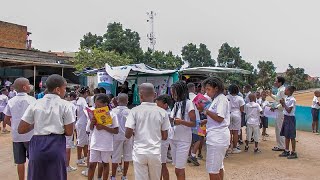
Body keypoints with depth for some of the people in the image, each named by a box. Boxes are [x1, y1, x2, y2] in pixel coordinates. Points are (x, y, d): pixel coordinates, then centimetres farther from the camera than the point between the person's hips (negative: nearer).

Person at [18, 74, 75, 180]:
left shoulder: (35, 104, 3)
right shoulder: (65, 105, -4)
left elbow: (21, 130, 3)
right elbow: (69, 132, -4)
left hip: (38, 144, 3)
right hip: (56, 145, -2)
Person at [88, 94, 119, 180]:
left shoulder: (112, 115, -10)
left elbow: (116, 131, -10)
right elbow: (91, 129, 10)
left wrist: (104, 127, -20)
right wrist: (92, 123, -12)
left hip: (106, 144, -3)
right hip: (95, 143, 3)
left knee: (105, 163, 12)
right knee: (92, 164, 6)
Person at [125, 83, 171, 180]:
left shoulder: (135, 111, -8)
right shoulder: (162, 112, -3)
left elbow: (128, 135, -10)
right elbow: (165, 137, 2)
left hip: (139, 153, -1)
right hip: (155, 153, 2)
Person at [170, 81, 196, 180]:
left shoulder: (188, 103, -9)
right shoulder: (176, 104, 12)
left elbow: (193, 123, -12)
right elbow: (170, 119, 13)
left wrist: (181, 121, -28)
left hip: (183, 139, -6)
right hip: (173, 138, 7)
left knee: (179, 169, -2)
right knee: (177, 169, 12)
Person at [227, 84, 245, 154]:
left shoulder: (227, 97, -4)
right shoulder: (240, 98, -5)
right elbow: (242, 109, -5)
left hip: (228, 114, 2)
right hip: (237, 115, -1)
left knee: (229, 132, 8)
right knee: (235, 132, 4)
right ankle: (234, 148, 9)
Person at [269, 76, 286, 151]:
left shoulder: (282, 90, -17)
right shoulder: (280, 90, 14)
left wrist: (275, 108, -23)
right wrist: (271, 95, 20)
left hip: (280, 112, -10)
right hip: (278, 112, 10)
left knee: (280, 129, -4)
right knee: (278, 129, 15)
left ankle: (281, 147, 5)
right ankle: (280, 145, 24)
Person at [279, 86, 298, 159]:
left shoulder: (292, 100, -17)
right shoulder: (286, 98, 8)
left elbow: (289, 111, -19)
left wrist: (283, 103, -16)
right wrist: (282, 103, 0)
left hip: (290, 118, -9)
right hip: (286, 117, 9)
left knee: (291, 136, -1)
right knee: (286, 135, 14)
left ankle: (294, 153, 9)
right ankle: (286, 151, 23)